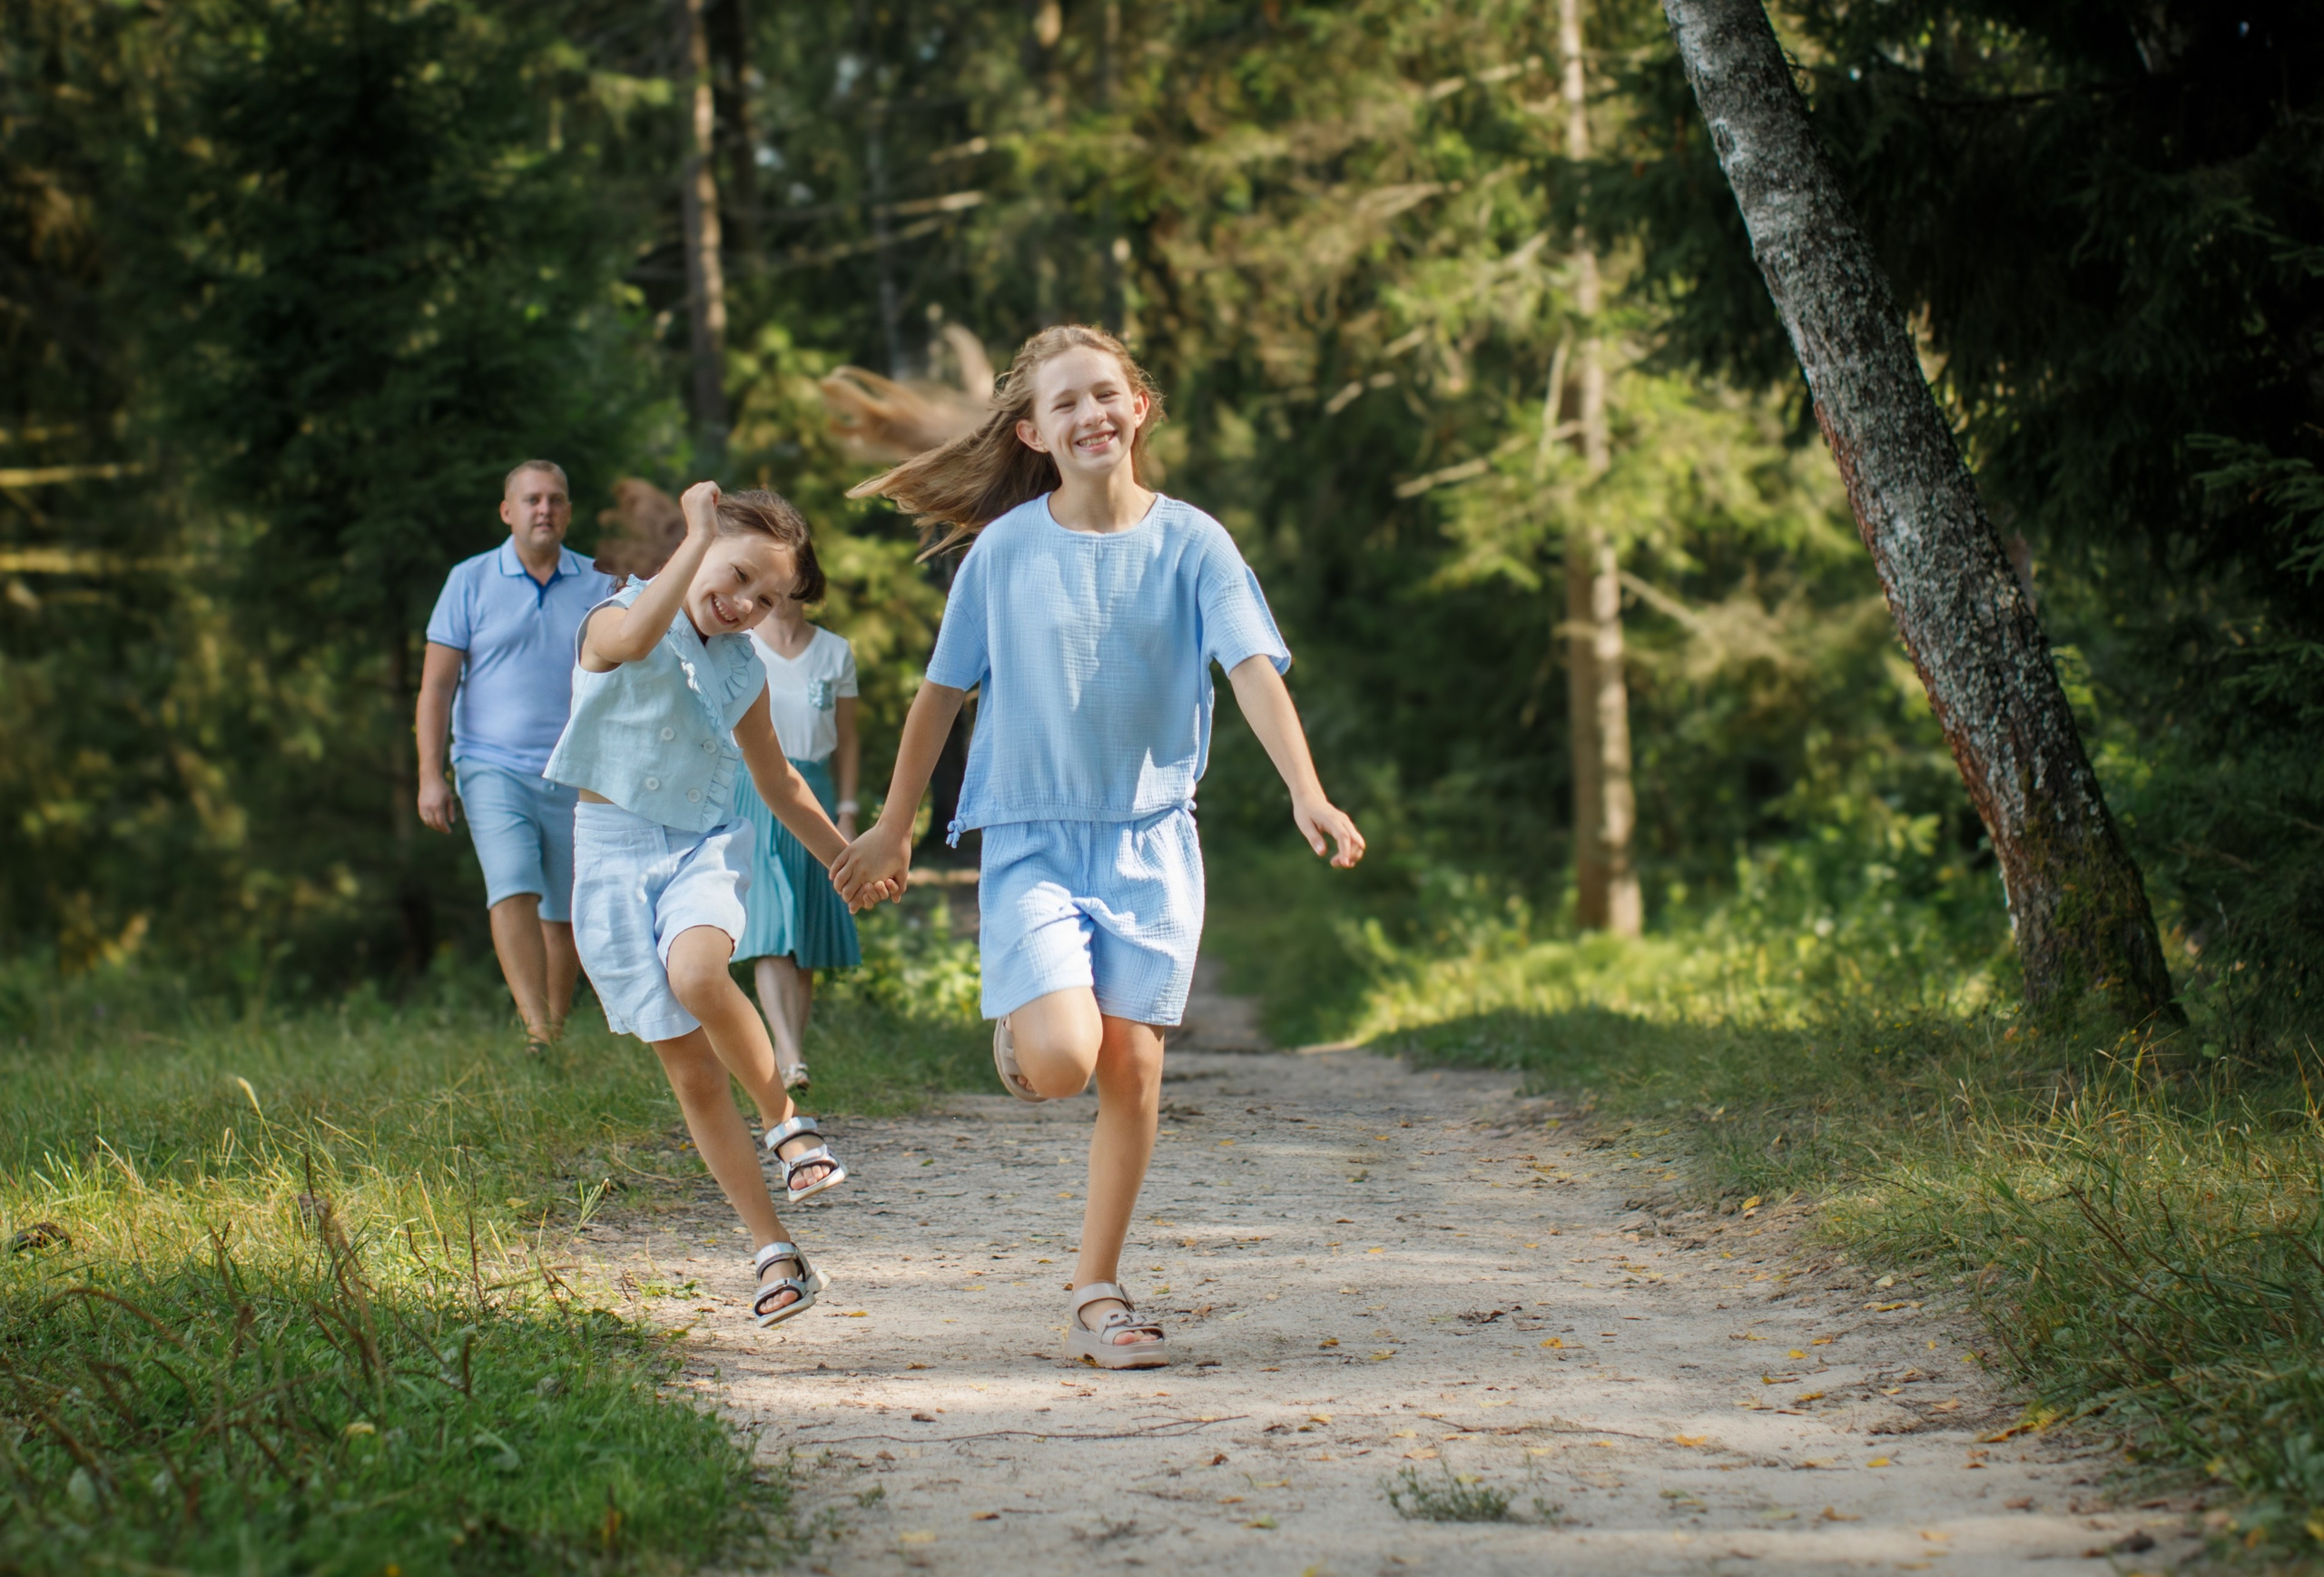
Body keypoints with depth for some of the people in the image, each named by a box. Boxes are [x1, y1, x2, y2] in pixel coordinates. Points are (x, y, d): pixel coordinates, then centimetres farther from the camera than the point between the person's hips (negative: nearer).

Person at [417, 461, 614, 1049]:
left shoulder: (596, 586, 8)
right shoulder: (470, 581, 3)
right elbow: (437, 682, 2)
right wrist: (430, 775, -6)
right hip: (495, 765, -2)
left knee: (565, 916, 6)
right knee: (513, 893, -19)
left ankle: (557, 1031, 18)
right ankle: (536, 1033, -27)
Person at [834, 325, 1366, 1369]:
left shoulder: (1188, 542, -2)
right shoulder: (1005, 549, -2)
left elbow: (1253, 668, -11)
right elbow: (942, 691, 7)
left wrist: (1305, 791, -26)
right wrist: (894, 828, 12)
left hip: (1150, 836, 1)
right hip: (1030, 836, -1)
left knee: (1131, 1067, 0)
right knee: (1062, 1061, -19)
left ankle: (1096, 1296, 13)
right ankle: (1016, 1023, 19)